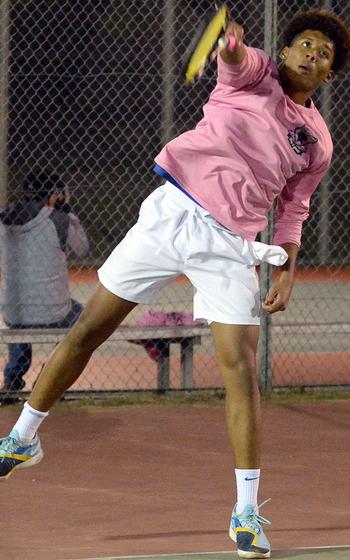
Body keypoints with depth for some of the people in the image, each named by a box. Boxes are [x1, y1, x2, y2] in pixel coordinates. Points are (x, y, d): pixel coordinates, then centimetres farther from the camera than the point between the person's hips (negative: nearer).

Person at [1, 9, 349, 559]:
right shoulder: (255, 74, 4)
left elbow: (293, 209, 19)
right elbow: (236, 59, -20)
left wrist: (286, 271, 5)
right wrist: (234, 44, -45)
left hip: (229, 245, 1)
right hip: (170, 211, -1)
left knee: (241, 369, -11)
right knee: (86, 331, 4)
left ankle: (247, 513, -6)